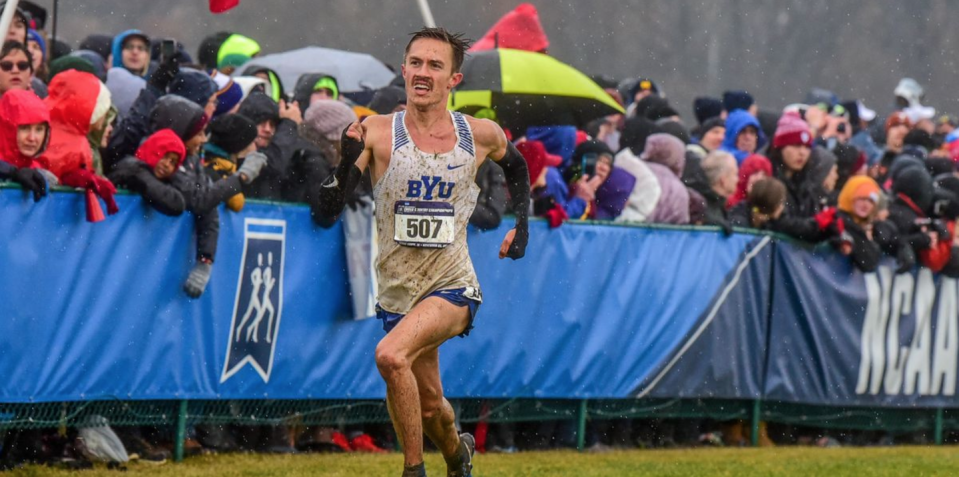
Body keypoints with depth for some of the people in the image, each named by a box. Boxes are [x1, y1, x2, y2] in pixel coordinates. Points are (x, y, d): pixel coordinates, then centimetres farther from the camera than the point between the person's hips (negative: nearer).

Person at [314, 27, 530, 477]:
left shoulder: (482, 135, -3)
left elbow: (516, 167, 21)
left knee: (391, 356, -29)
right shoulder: (377, 133, -8)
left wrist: (521, 224, 11)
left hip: (453, 287, -2)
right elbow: (330, 205, -13)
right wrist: (349, 158, -28)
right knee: (428, 404, 15)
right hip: (397, 292, 2)